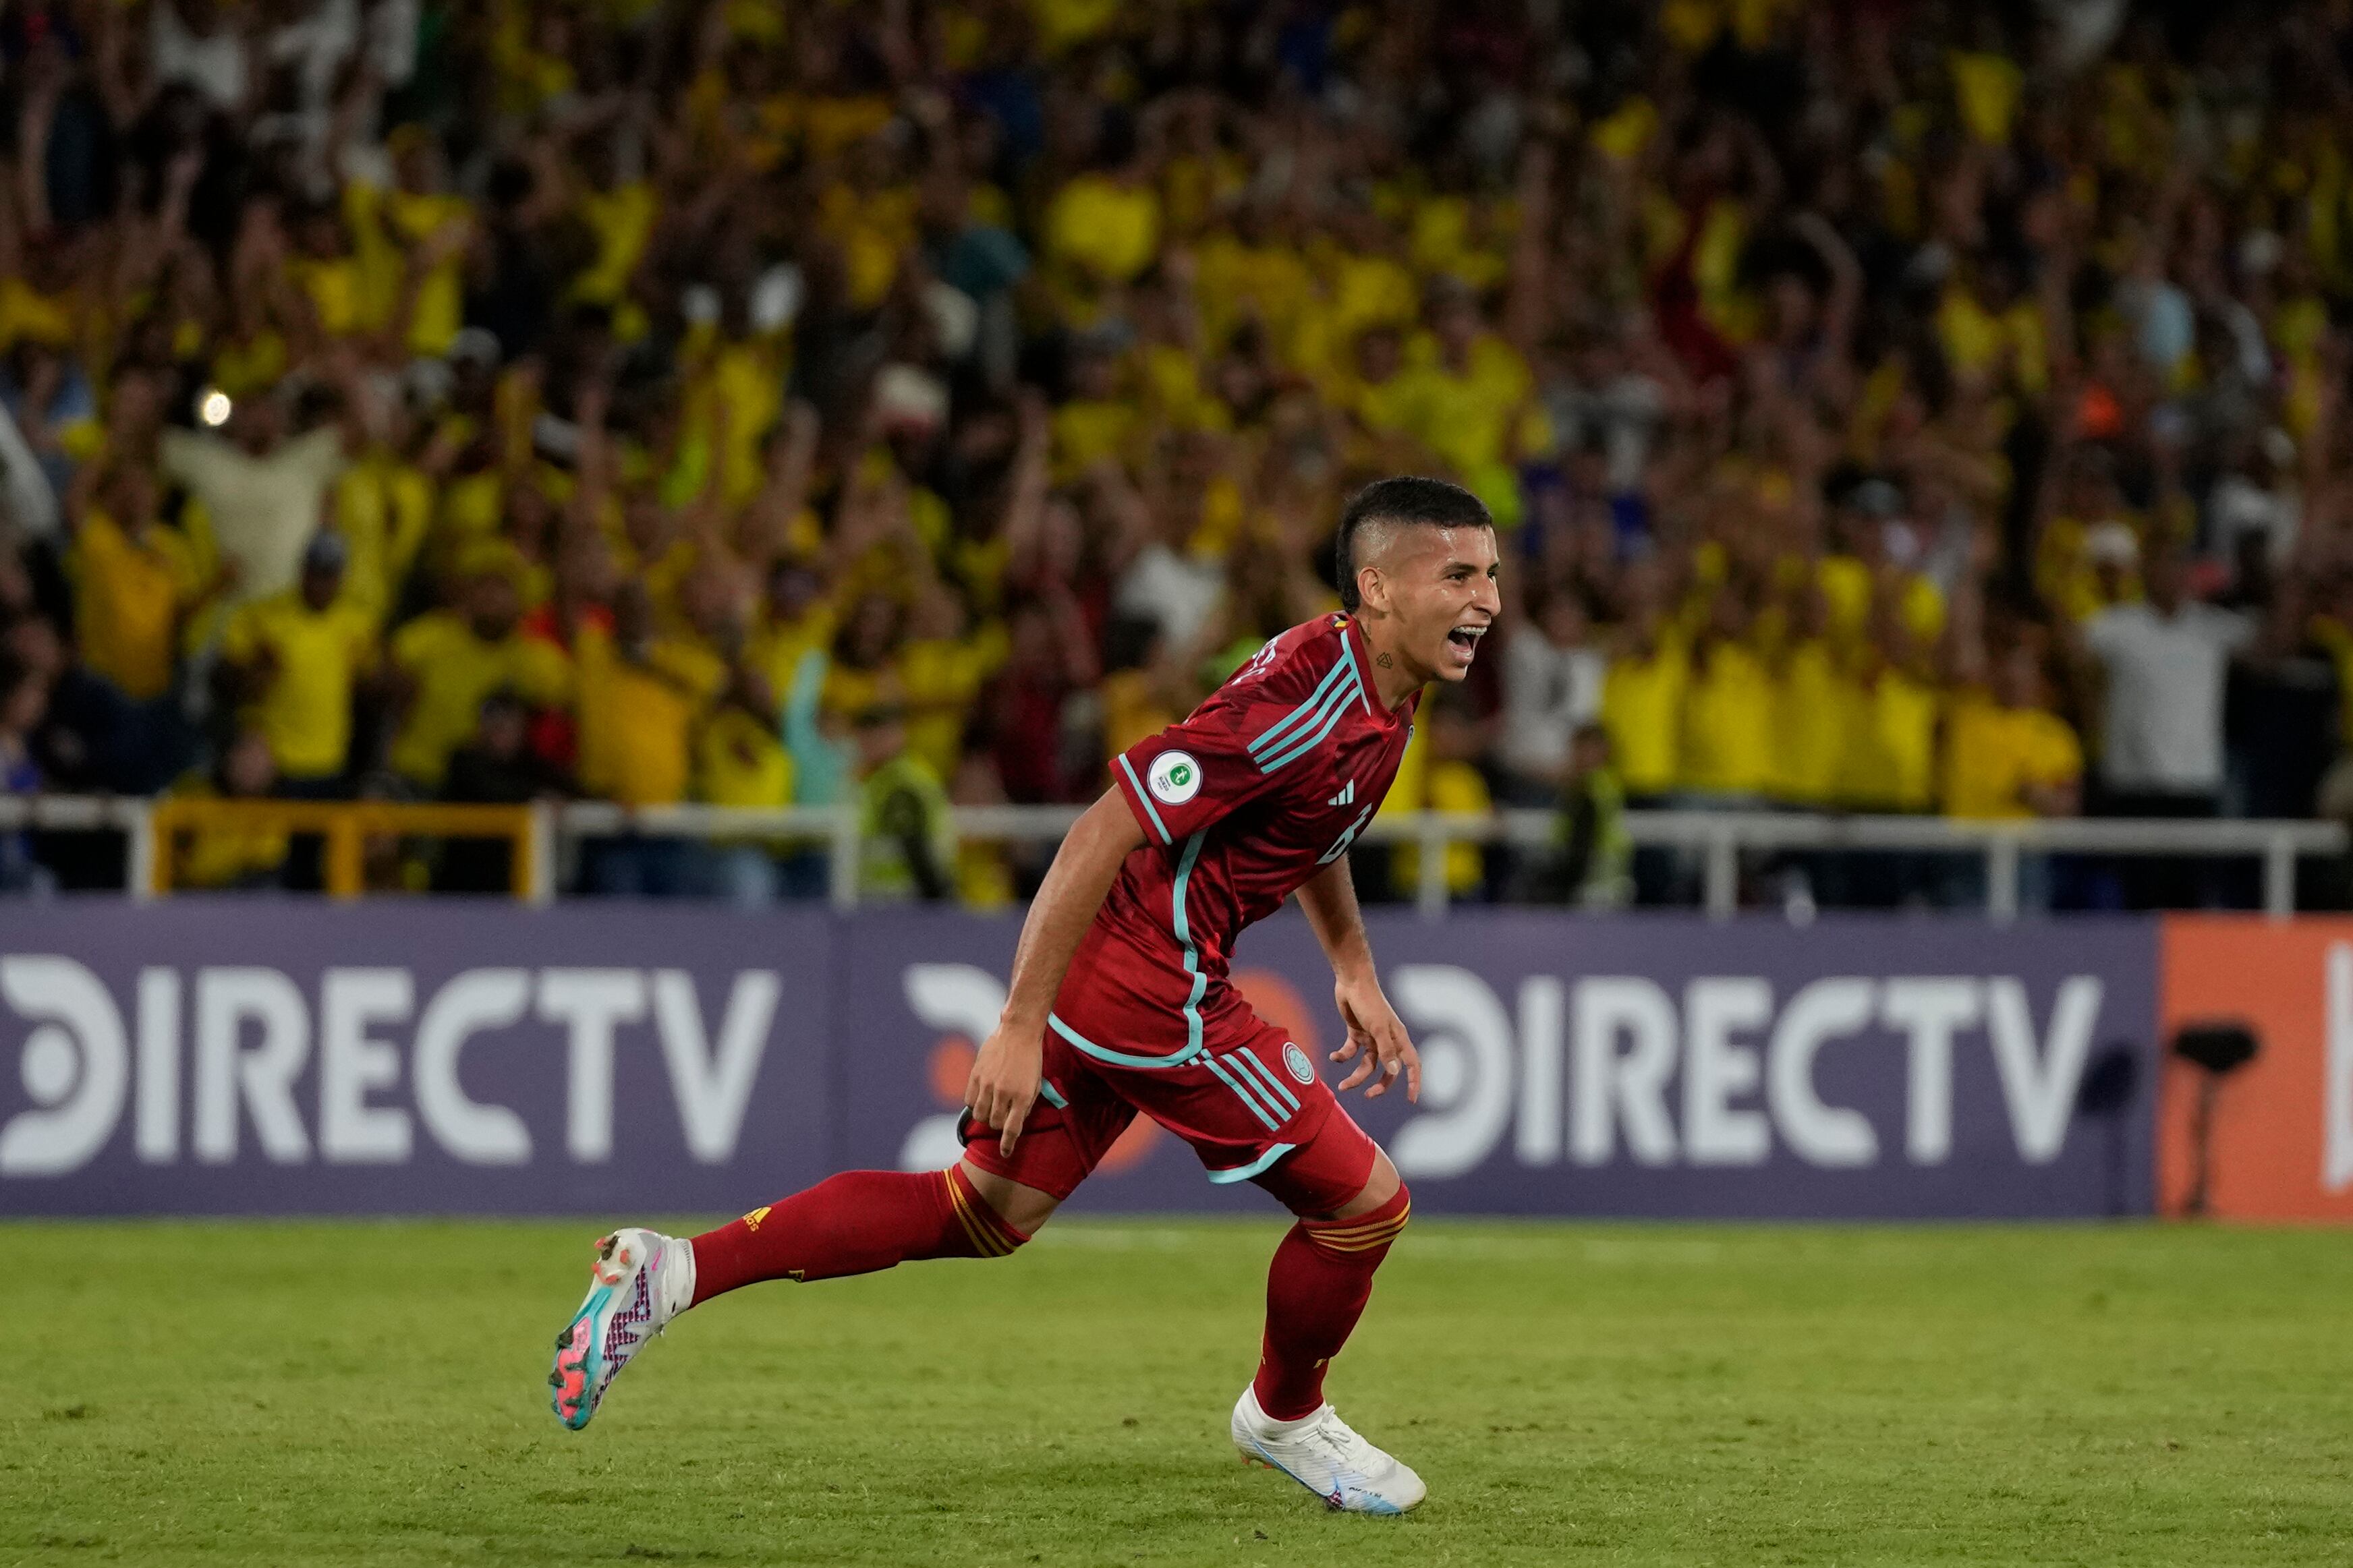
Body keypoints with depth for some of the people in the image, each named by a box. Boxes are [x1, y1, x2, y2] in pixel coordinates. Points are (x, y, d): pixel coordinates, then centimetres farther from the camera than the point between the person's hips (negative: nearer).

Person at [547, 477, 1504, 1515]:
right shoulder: (1299, 708, -24)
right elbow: (1103, 834, -25)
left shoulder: (1383, 689, 7)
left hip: (1094, 973, 10)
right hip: (1153, 992, -10)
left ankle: (673, 1271, 8)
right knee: (1364, 1203, 3)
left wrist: (1355, 972, 25)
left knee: (980, 1216, 15)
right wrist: (1022, 1024, -23)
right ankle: (1285, 1418, 29)